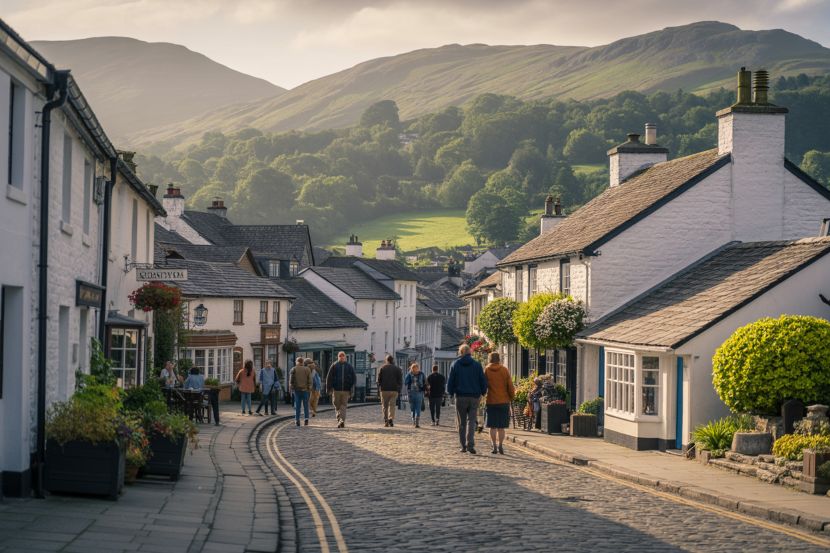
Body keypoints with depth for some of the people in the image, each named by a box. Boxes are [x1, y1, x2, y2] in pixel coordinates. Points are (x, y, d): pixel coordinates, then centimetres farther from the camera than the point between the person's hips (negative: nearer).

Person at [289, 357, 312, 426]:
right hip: (305, 389, 0)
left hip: (297, 389, 0)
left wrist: (291, 389, 5)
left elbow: (291, 380, -2)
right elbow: (310, 380, -1)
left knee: (297, 405, 4)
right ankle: (306, 418, -5)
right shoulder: (307, 369, 2)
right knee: (305, 405, 7)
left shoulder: (294, 369, 0)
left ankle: (297, 420, 1)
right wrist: (309, 389, 6)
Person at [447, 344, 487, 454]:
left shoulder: (455, 365, 0)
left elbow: (450, 381, 1)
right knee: (471, 421, 0)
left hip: (460, 397, 0)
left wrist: (450, 392, 16)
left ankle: (463, 446, 9)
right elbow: (483, 381, 2)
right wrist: (482, 392, 16)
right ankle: (470, 445, -16)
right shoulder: (477, 365, 2)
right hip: (474, 397, 0)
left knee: (462, 423, 9)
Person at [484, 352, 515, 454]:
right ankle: (501, 446, 2)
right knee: (501, 426, 7)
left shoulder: (486, 370, -1)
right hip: (504, 401, 1)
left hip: (491, 401, -1)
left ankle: (494, 447, 0)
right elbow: (510, 386, 1)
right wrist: (511, 398, 12)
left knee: (493, 426, 5)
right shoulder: (504, 370, 0)